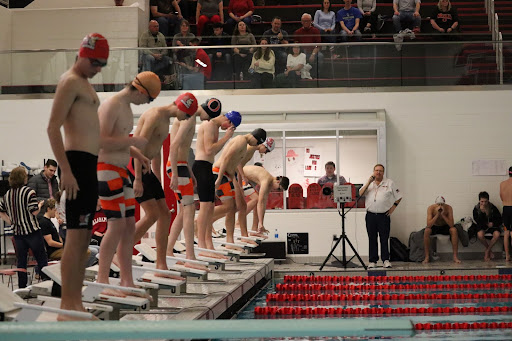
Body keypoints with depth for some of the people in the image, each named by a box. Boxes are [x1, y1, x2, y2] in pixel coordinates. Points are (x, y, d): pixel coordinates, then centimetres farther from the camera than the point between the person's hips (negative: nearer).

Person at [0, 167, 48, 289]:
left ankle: (22, 288, 10)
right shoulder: (29, 192, -12)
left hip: (18, 232, 5)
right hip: (32, 231, -5)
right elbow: (34, 211, -16)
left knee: (21, 261, 9)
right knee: (42, 260, 4)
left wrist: (11, 222, 16)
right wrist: (40, 205, 3)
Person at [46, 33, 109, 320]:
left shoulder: (85, 85, 22)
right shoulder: (71, 82, -8)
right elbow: (53, 127, -16)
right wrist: (66, 170, -23)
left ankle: (76, 304, 15)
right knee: (76, 237, -11)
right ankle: (67, 307, -10)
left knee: (84, 238, 11)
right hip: (78, 162, -10)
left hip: (90, 165, 10)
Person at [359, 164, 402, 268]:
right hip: (370, 215, 2)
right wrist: (369, 182, -7)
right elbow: (360, 194, -2)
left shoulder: (389, 183, 6)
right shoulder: (369, 183, 12)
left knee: (384, 238, -3)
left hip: (384, 215, -2)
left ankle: (386, 260, 3)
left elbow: (398, 197, 10)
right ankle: (373, 261, 9)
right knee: (372, 239, 4)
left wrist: (393, 207, 0)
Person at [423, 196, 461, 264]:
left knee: (454, 230, -30)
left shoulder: (449, 208, -20)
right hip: (434, 227, -1)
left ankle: (455, 256, -23)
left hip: (445, 227, 1)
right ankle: (427, 257, -23)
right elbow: (428, 225, -31)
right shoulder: (431, 208, -22)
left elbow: (451, 225, -27)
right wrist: (437, 214, -37)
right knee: (426, 231, -33)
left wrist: (443, 214, -35)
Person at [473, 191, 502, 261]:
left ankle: (487, 251, -11)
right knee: (480, 235, -35)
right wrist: (482, 212, -26)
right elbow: (478, 221, -16)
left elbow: (499, 220, -1)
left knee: (497, 234, -34)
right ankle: (490, 250, -8)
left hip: (493, 226, 0)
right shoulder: (476, 208, -8)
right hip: (482, 227, 0)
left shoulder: (493, 208, -9)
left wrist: (493, 224, -17)